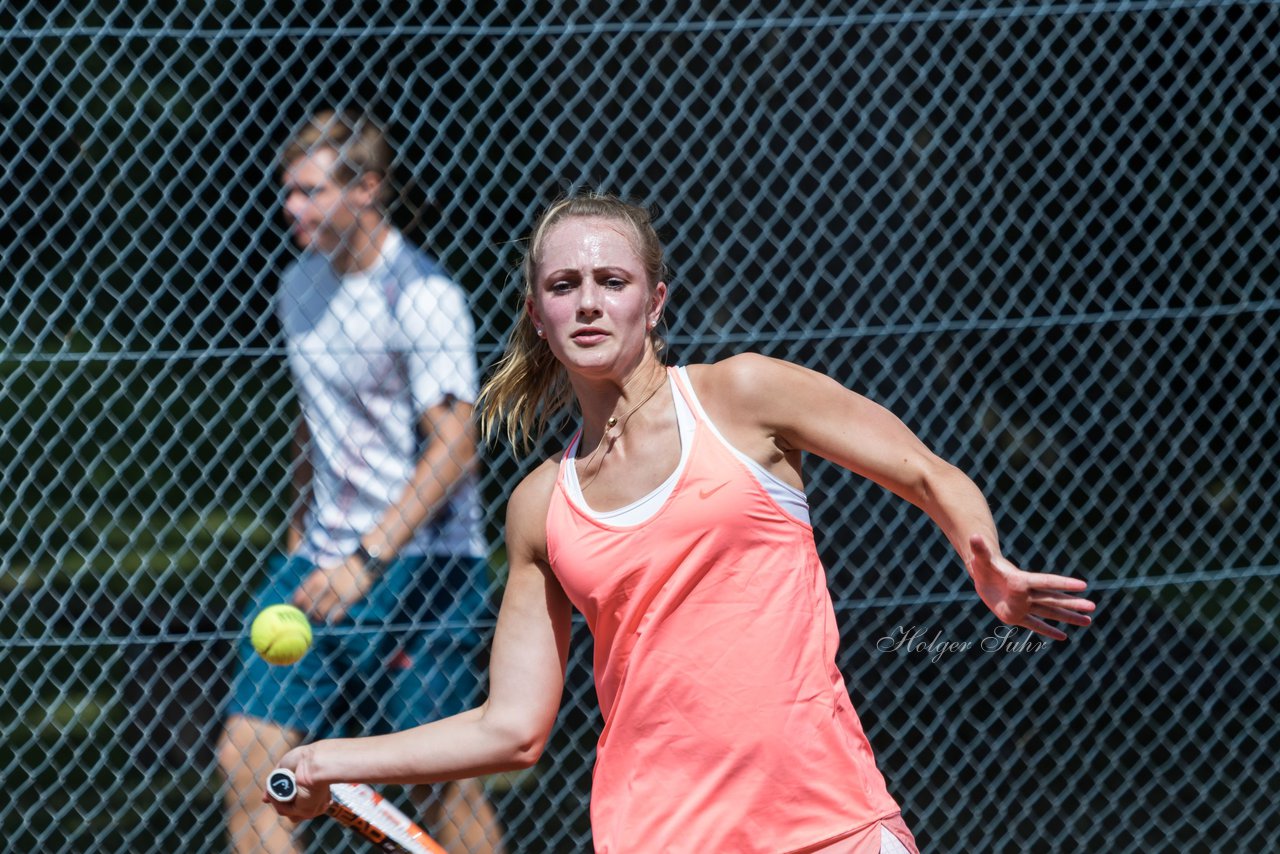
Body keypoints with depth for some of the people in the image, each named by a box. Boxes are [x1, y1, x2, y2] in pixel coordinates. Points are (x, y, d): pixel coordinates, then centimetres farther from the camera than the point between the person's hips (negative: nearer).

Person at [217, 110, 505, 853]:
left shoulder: (423, 295, -13)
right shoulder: (302, 286, 11)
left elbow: (454, 445, -19)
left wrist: (366, 563, -24)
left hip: (416, 564, -7)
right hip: (322, 564, 7)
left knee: (442, 782, -2)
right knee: (247, 755, -5)